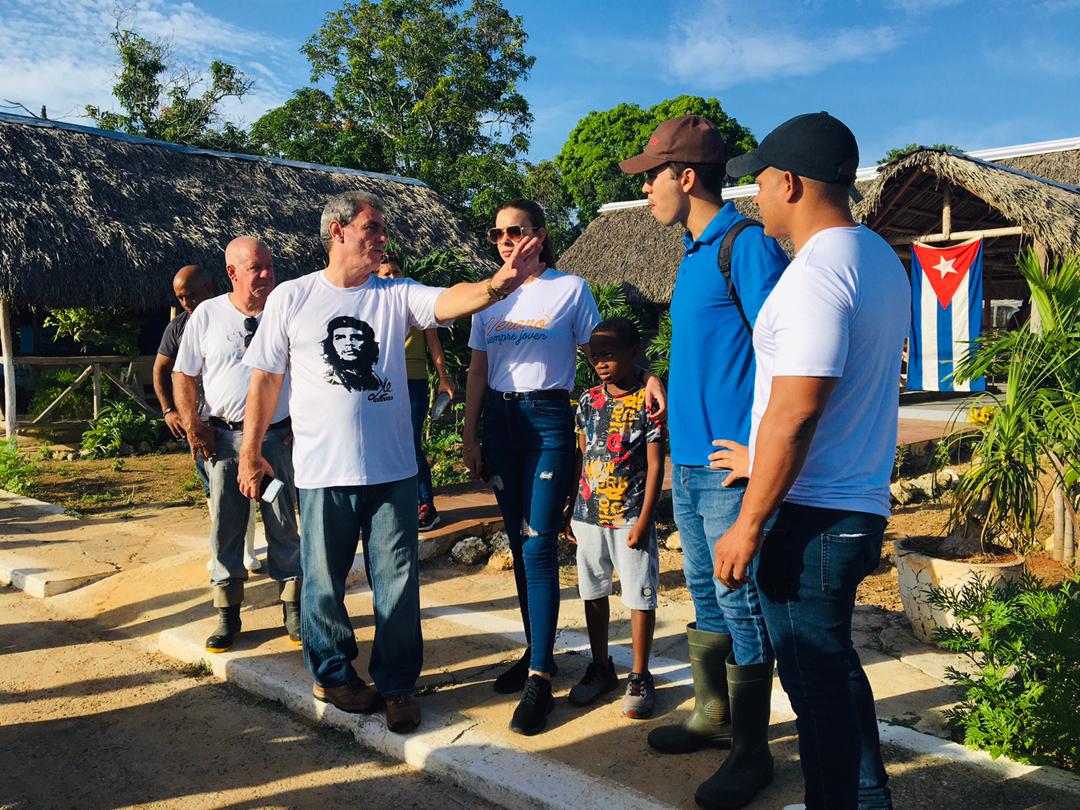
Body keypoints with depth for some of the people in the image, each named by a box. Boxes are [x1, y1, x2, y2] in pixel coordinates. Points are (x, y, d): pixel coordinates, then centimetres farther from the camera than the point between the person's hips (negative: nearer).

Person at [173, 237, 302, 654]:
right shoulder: (207, 315, 3)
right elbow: (183, 375, 7)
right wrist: (193, 426, -3)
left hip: (279, 436, 0)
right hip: (224, 437, 0)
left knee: (284, 525, 5)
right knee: (225, 527, 5)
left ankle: (292, 606, 19)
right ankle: (227, 614, 17)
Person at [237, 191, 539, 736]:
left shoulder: (397, 295, 3)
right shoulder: (291, 298, 0)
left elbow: (449, 301, -16)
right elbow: (265, 379, 6)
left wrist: (497, 284, -37)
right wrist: (251, 453, 9)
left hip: (392, 467, 1)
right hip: (323, 469, -1)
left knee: (398, 580, 6)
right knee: (324, 579, 11)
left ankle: (397, 684, 22)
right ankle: (331, 674, 32)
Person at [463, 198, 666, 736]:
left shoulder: (570, 289, 0)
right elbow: (477, 372, 14)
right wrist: (469, 436, 9)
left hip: (549, 419, -5)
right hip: (498, 419, 5)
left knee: (538, 546, -10)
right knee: (518, 542, 10)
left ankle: (540, 678, -5)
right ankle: (535, 651, 23)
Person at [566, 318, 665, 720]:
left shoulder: (647, 401, -9)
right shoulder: (588, 401, 6)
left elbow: (655, 465, -9)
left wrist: (643, 520, -13)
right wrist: (571, 510, 12)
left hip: (630, 517, -5)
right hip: (589, 515, 5)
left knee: (640, 596, 3)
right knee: (593, 592, 14)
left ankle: (639, 677, 18)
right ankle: (601, 667, 30)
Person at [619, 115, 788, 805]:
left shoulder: (747, 244, -13)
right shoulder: (695, 251, 15)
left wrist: (755, 452, -20)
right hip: (688, 461, 9)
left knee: (742, 605, 1)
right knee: (706, 595, 18)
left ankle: (751, 750, 15)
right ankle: (712, 716, 34)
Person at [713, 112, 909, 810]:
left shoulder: (817, 273, -20)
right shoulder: (881, 258, 12)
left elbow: (793, 416, -24)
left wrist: (748, 527, -18)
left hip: (813, 518, -10)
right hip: (861, 505, 10)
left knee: (817, 681, 4)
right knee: (836, 666, 22)